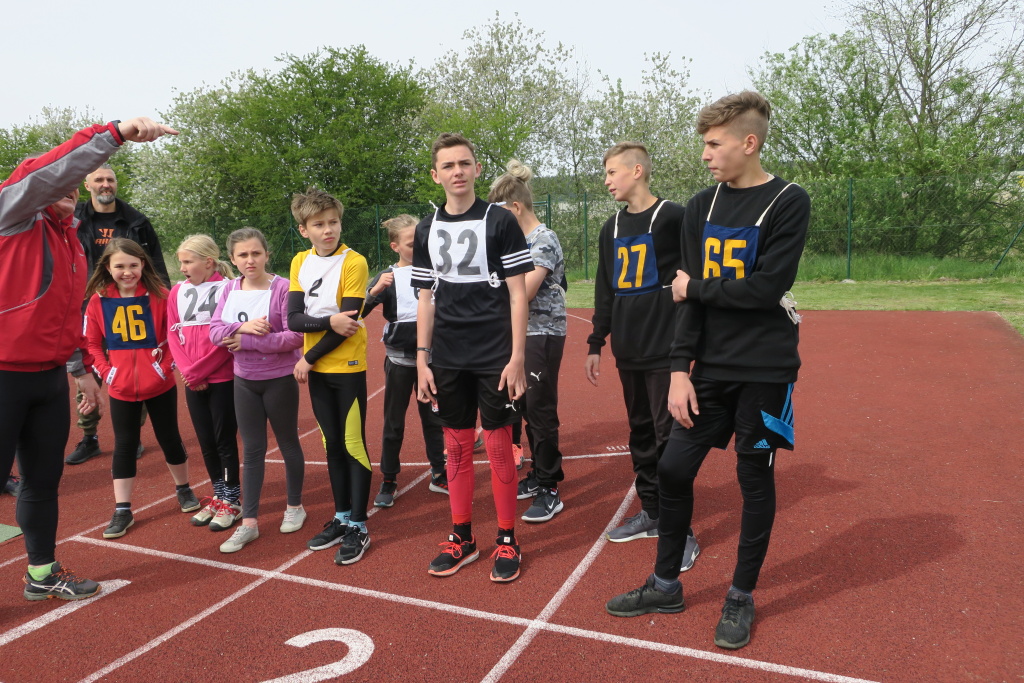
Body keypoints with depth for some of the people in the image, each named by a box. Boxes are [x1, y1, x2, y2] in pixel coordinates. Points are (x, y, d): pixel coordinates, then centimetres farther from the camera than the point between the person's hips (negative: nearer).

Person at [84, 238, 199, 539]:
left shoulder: (158, 295, -8)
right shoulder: (98, 301, -4)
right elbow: (92, 343, 3)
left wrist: (167, 364, -12)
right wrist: (105, 371, -7)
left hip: (160, 385, -1)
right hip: (121, 389, 1)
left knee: (169, 438, 13)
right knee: (124, 445, 8)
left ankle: (183, 489, 36)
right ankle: (122, 511, 18)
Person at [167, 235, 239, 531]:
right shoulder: (177, 292, 7)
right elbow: (174, 336, 5)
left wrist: (199, 371, -11)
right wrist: (187, 371, -7)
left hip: (223, 379, -5)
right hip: (193, 382, 5)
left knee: (224, 439, 2)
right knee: (205, 441, 12)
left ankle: (232, 501, 16)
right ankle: (218, 496, 27)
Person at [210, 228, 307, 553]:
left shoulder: (283, 288, -15)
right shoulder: (230, 289, 2)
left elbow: (295, 336, -21)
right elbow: (214, 331, -3)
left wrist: (248, 341, -21)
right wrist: (244, 326, -23)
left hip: (280, 380, -4)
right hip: (244, 381, 5)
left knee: (288, 443, 12)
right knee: (252, 450, 9)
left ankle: (294, 506, 31)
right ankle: (249, 523, 16)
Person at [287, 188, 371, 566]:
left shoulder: (354, 262, -11)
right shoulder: (300, 262, 5)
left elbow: (349, 322, -16)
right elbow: (294, 318, -3)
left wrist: (307, 358, -11)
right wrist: (330, 322, -21)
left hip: (348, 367, -5)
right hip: (317, 369, 6)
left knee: (353, 445, 0)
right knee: (332, 444, 14)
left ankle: (358, 527, 10)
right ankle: (341, 517, 27)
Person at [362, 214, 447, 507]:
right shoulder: (388, 276, -5)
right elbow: (357, 313, -13)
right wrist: (376, 290, -29)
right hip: (399, 360, -2)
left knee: (433, 419, 13)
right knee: (393, 424, 7)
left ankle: (438, 474, 28)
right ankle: (388, 482, 19)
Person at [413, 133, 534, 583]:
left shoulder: (500, 222, -4)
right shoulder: (426, 230, 9)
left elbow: (517, 294, -5)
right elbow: (426, 299, 12)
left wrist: (517, 358, -11)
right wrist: (422, 358, 6)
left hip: (494, 357, -4)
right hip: (447, 360, 4)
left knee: (498, 446, 2)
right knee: (456, 447, 10)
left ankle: (507, 541, 17)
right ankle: (462, 537, 24)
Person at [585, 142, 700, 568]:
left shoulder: (673, 217, -7)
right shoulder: (612, 228, 13)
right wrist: (596, 344, 16)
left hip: (666, 348, -6)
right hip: (628, 352, 6)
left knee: (668, 436, -4)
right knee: (640, 434, 13)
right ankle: (651, 513, 27)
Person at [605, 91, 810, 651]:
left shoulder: (788, 203, -8)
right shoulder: (702, 206, 7)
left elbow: (766, 288, -18)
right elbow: (689, 297, 4)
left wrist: (694, 286, -7)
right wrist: (680, 368, -3)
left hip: (765, 370, -4)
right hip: (711, 368, 5)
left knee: (755, 478, 6)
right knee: (673, 468, 5)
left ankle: (741, 596, 25)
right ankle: (665, 585, 24)